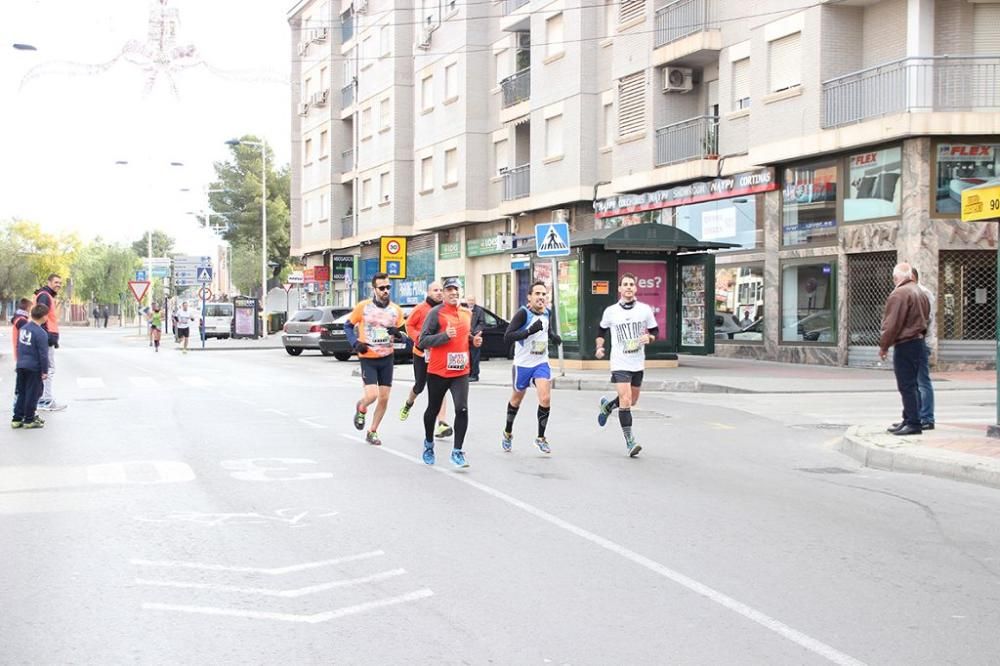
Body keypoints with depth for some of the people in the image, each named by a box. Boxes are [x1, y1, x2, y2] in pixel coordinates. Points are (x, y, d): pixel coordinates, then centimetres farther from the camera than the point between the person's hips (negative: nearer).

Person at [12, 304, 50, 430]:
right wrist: (45, 371, -10)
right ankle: (29, 420, 9)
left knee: (21, 393, 15)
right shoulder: (41, 333, -18)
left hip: (21, 366, 7)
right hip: (34, 368, -7)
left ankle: (17, 419, 17)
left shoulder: (23, 328, 6)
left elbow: (19, 347, 16)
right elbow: (43, 354, -16)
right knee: (32, 394, 3)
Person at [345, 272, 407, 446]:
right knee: (371, 395, -16)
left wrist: (398, 334, -15)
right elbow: (348, 326, 5)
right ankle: (361, 408, 21)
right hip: (368, 358, -3)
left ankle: (372, 432, 21)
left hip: (387, 358, 3)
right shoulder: (363, 307, -6)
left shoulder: (396, 310, 2)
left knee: (384, 398, 4)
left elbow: (403, 336, 9)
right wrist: (355, 343, -11)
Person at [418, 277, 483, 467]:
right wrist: (445, 336, -22)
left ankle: (457, 452, -5)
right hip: (437, 371, -3)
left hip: (461, 371, 3)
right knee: (433, 410, 13)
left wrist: (474, 340, 7)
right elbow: (423, 341, -10)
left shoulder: (467, 314, 11)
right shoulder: (436, 312, -6)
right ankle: (429, 443, 38)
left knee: (462, 410, -13)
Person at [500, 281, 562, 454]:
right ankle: (508, 434, 38)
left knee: (545, 398, -13)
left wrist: (554, 337, 0)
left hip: (541, 363, 3)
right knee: (516, 399, 15)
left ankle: (541, 438, 3)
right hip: (522, 364, -3)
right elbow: (507, 338, -25)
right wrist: (530, 330, -35)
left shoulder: (547, 313, 0)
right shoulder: (523, 313, -18)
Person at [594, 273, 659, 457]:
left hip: (638, 363, 3)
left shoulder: (645, 309, 0)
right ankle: (630, 442, -11)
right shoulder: (610, 311, -1)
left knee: (632, 401, 16)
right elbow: (602, 331, 15)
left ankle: (607, 406, 47)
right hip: (619, 363, -3)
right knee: (625, 400, -15)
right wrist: (599, 347, 0)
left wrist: (649, 338, -12)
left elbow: (655, 331, 9)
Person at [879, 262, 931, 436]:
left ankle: (913, 423, -8)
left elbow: (892, 323, -18)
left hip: (905, 345, -10)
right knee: (911, 384, 16)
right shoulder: (919, 292, 16)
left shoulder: (900, 294, -16)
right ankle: (909, 420, 23)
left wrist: (883, 345, -11)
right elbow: (925, 317, 20)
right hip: (919, 342, 10)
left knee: (907, 386, -7)